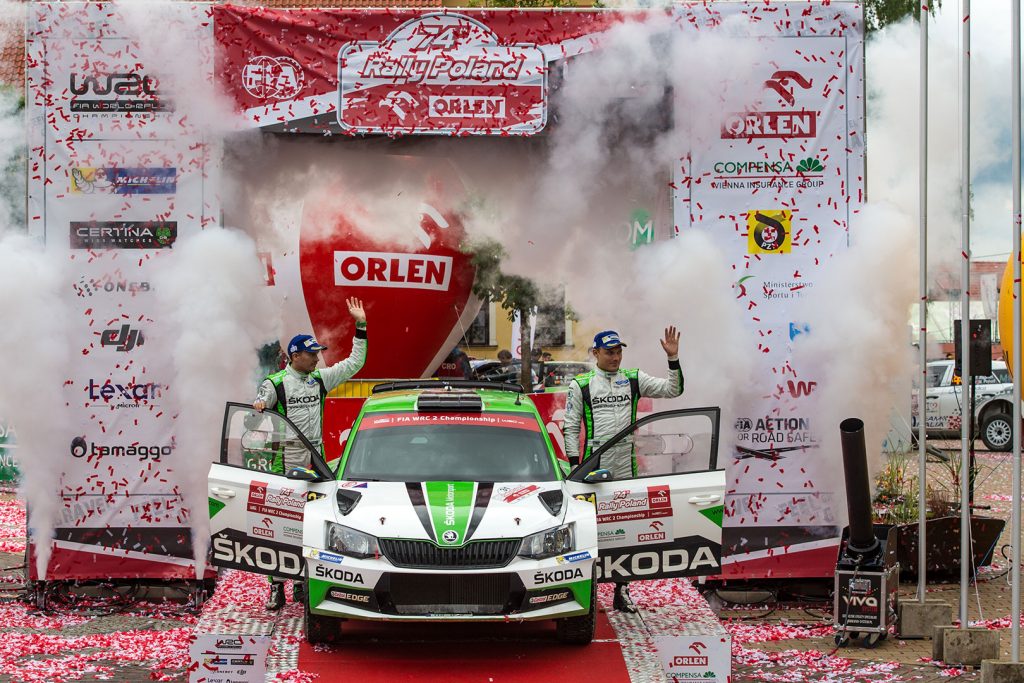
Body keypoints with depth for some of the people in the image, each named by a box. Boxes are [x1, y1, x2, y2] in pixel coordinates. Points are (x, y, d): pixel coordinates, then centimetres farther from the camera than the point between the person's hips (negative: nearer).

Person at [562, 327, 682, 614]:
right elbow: (571, 427, 3)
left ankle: (622, 590, 12)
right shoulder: (581, 385, 2)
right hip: (594, 465, -2)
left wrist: (673, 359, -9)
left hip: (626, 466, 2)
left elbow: (672, 390, 4)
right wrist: (574, 465, -4)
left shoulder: (634, 379, 8)